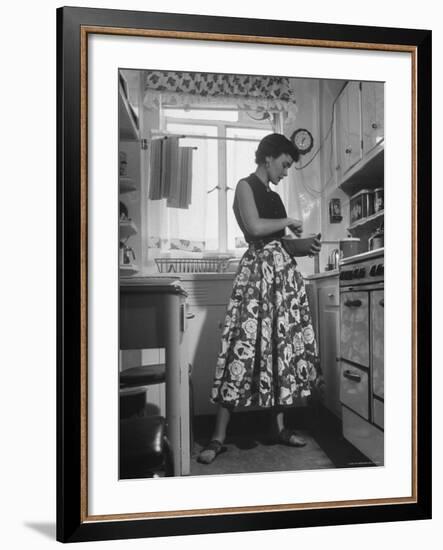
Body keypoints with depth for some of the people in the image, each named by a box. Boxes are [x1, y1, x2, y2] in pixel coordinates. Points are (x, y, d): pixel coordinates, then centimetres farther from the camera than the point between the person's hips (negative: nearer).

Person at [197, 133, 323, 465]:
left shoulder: (275, 196, 22)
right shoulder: (245, 186, -1)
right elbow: (254, 227, -17)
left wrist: (306, 248, 8)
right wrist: (288, 222, -4)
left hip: (283, 272, 8)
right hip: (259, 269, -8)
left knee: (283, 346, 5)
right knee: (244, 346, -11)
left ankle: (280, 426, 14)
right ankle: (219, 437, -6)